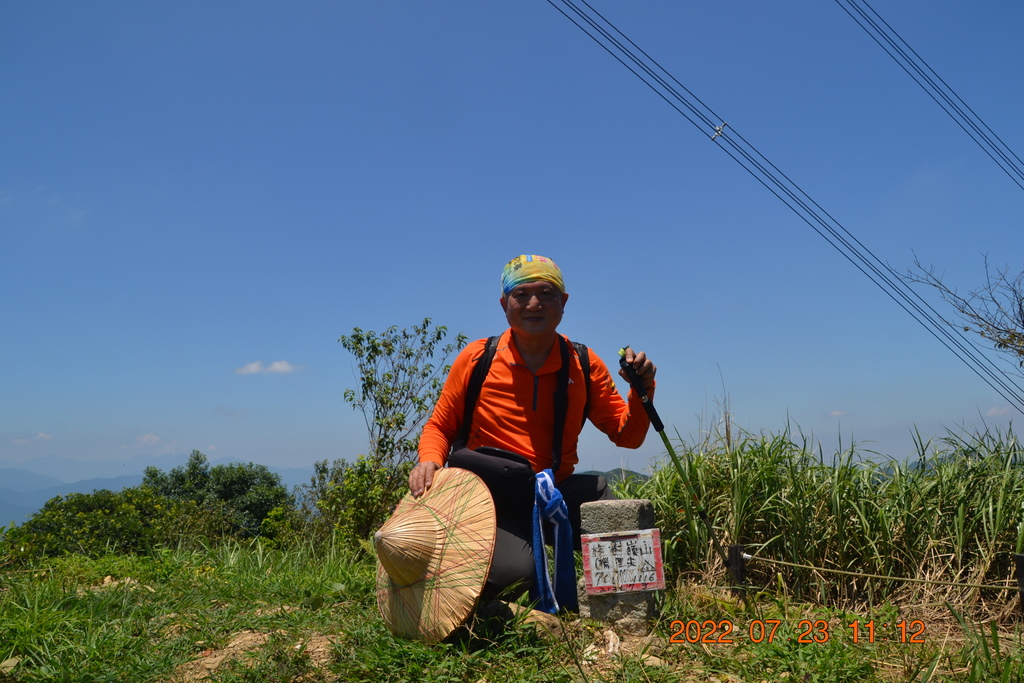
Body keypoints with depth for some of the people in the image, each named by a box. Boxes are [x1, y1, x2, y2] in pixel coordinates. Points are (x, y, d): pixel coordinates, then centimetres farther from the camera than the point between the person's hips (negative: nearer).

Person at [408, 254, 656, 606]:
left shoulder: (584, 365, 3)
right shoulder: (476, 359, -3)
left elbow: (628, 436, 6)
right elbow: (439, 427, 7)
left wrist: (642, 389, -12)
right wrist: (429, 460, -15)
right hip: (493, 496, -3)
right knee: (512, 574, -31)